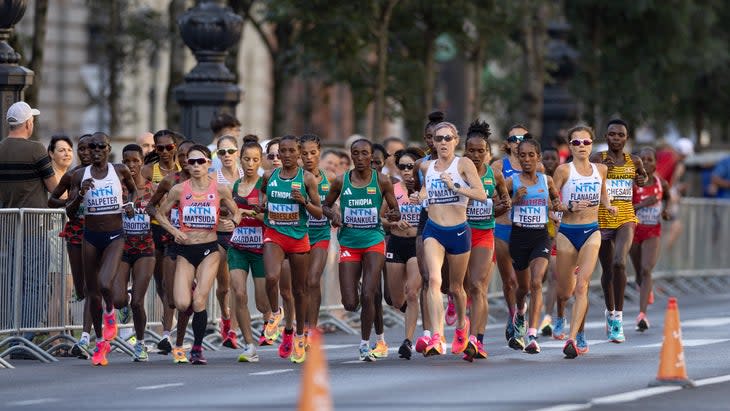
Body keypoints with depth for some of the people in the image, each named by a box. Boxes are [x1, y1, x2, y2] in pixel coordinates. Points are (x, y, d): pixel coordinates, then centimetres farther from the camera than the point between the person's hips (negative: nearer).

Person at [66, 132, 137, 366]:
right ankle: (100, 342, 24)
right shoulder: (80, 176, -1)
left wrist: (131, 204, 0)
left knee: (105, 284, -25)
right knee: (93, 292, 8)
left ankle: (110, 314, 10)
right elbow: (70, 213, -1)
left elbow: (134, 189, 19)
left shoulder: (120, 171, -2)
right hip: (91, 237, 2)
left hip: (115, 236, -2)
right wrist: (80, 194, -17)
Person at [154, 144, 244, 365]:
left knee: (199, 301, -12)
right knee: (182, 304, -11)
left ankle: (197, 348, 5)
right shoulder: (179, 190, 0)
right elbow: (160, 214, 10)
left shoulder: (220, 190, -1)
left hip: (209, 249, -1)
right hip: (185, 250, 1)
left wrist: (233, 222, -10)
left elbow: (236, 212, 12)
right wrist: (174, 231, -6)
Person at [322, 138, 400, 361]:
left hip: (374, 241, -2)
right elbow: (325, 205, 14)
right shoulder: (341, 182, 1)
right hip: (349, 243, 2)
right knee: (350, 304, -5)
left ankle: (365, 344, -1)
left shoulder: (382, 181, -2)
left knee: (368, 295, -16)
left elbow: (396, 210, 4)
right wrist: (333, 214, -8)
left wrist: (394, 215, -19)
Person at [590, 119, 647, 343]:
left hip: (626, 217, 0)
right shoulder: (597, 159, -3)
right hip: (603, 217, 0)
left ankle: (618, 316, -15)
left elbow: (643, 177, 27)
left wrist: (642, 180, 5)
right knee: (607, 269, 11)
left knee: (619, 263, -22)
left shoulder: (634, 162, 6)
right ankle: (610, 312, 34)